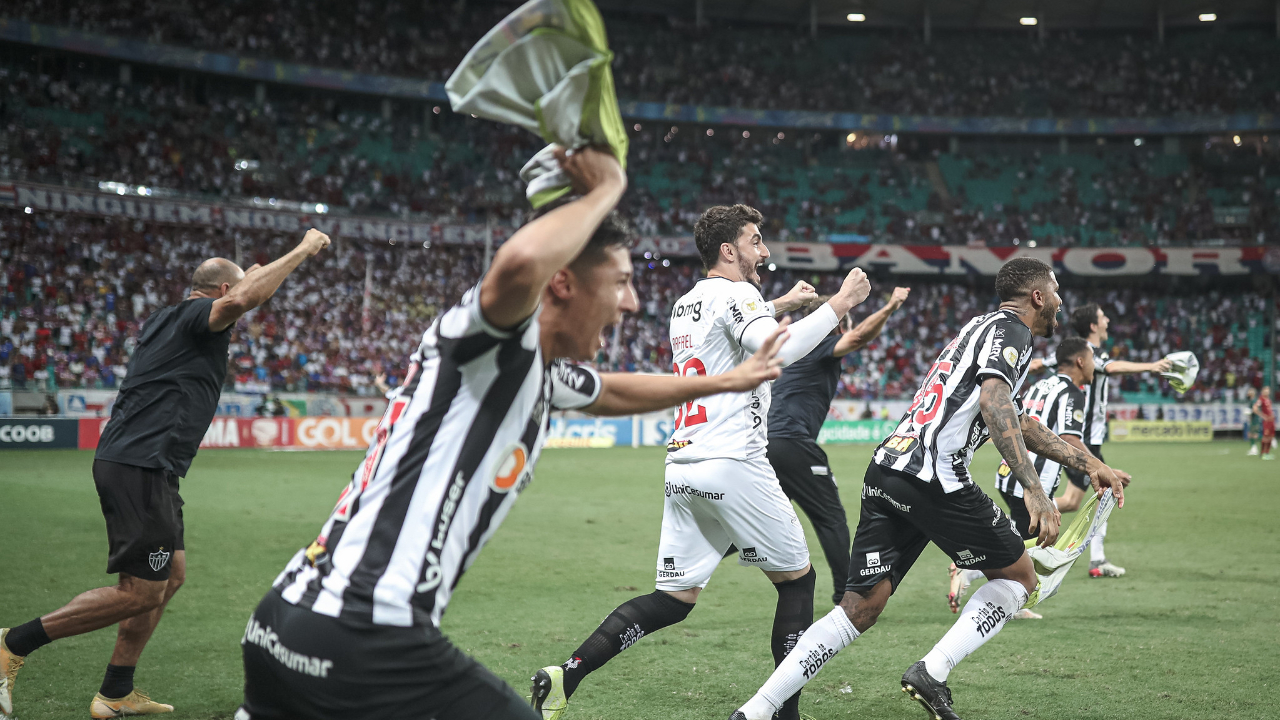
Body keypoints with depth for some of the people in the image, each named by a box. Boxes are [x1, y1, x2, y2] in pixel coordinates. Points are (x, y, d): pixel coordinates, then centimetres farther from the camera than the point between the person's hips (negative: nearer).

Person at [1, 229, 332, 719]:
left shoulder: (165, 320, 20)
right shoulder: (194, 315, -8)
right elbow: (241, 302, -30)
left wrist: (247, 282, 40)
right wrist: (304, 249, -23)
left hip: (147, 470, 11)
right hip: (140, 469, -11)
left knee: (170, 575, 15)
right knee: (141, 593, -9)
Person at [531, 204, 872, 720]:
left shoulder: (685, 305, 19)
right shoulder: (735, 294, -6)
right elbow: (778, 351, -25)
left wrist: (779, 305, 44)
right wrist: (838, 304, -18)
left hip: (682, 469, 8)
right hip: (733, 465, -8)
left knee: (672, 600, 9)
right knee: (797, 579, 9)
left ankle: (565, 677, -5)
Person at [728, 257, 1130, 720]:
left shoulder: (980, 329, 31)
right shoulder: (1010, 331, 1)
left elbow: (1018, 426, 39)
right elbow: (993, 404, -19)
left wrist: (1089, 464, 41)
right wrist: (1033, 489, -25)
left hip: (885, 472, 9)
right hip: (932, 478, -9)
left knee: (861, 608, 4)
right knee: (1018, 577, 9)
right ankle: (932, 673, -5)